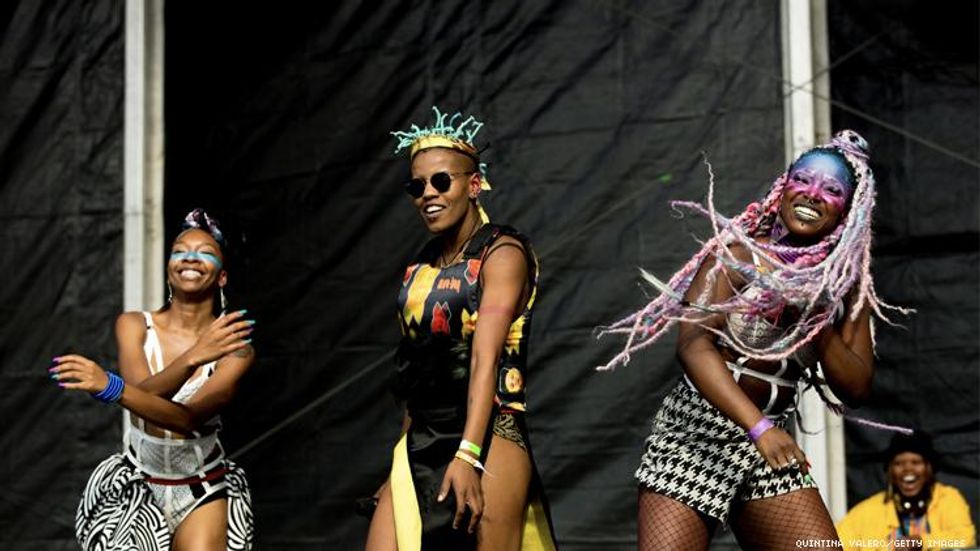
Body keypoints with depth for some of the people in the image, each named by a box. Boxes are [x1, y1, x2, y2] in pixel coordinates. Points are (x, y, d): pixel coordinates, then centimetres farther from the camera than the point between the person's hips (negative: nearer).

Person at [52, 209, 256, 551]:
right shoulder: (134, 326, -6)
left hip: (202, 489, -1)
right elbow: (145, 393, -22)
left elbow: (189, 419, -25)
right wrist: (193, 357, -40)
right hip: (137, 484, 1)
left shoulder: (235, 346, -11)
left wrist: (110, 388, -37)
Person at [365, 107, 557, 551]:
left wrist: (467, 456, -26)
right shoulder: (422, 266, 15)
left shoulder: (502, 252, -6)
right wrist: (403, 465, 17)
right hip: (419, 446, 7)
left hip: (487, 439, -6)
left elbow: (486, 360, -17)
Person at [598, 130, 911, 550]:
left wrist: (819, 321, -11)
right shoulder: (737, 253, -7)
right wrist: (758, 427, -29)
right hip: (694, 436, -4)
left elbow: (856, 389, 5)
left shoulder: (847, 284, 6)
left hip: (772, 449, 4)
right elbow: (694, 345, -19)